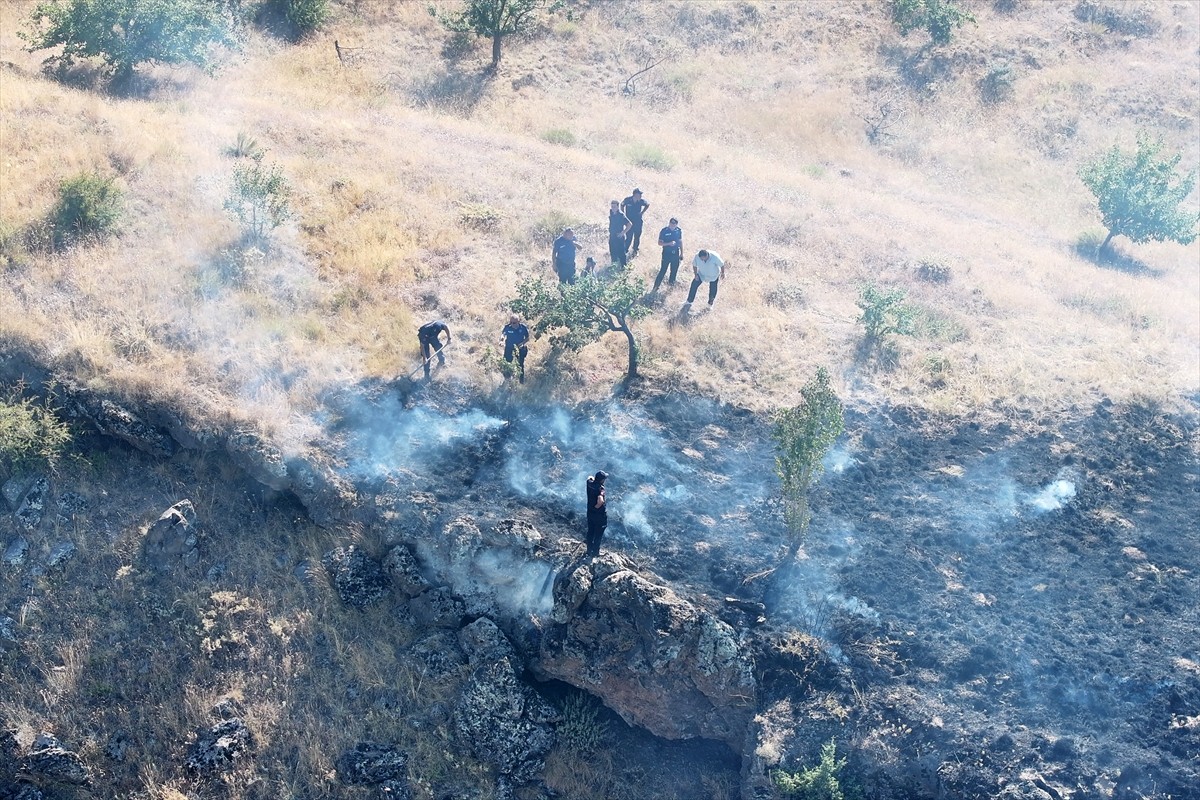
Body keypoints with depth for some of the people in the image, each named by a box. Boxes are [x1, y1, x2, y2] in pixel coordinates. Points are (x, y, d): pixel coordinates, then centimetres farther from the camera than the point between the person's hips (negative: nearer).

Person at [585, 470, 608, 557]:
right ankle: (595, 552, 23)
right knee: (598, 534, 12)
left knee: (590, 532, 20)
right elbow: (600, 501, -44)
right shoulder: (600, 488, -29)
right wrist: (597, 507, -26)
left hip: (590, 513, 6)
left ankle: (589, 550, 33)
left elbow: (590, 477, 18)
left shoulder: (590, 484, -9)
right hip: (600, 514, -6)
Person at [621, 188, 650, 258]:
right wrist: (623, 214, 3)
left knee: (637, 237, 11)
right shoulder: (627, 200, -15)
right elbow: (622, 205, 6)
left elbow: (647, 205, 11)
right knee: (629, 237, -5)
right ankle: (625, 251, 7)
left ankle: (635, 250, 28)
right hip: (629, 222, -2)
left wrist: (642, 212, 3)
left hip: (638, 223, 2)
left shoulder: (641, 201, -10)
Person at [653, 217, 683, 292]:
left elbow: (680, 242, 6)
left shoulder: (679, 230, -6)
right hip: (666, 254, -4)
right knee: (663, 270, -2)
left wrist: (682, 253, 10)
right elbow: (659, 243, -13)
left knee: (674, 269, 18)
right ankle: (656, 286, 7)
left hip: (676, 254, 4)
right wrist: (669, 243, -28)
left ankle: (672, 282, 42)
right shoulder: (664, 231, -17)